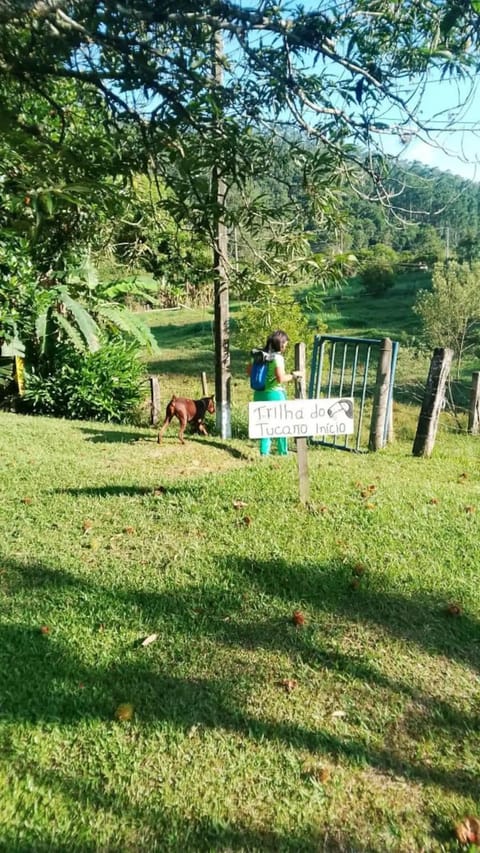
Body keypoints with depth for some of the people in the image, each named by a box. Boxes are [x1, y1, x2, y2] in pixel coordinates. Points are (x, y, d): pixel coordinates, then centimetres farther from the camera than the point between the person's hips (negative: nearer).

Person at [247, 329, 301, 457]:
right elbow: (281, 379, -22)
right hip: (274, 394, -6)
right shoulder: (277, 357, -16)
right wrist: (293, 375, -7)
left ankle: (264, 452, 17)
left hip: (259, 393, 6)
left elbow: (249, 370, 13)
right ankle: (283, 452, 18)